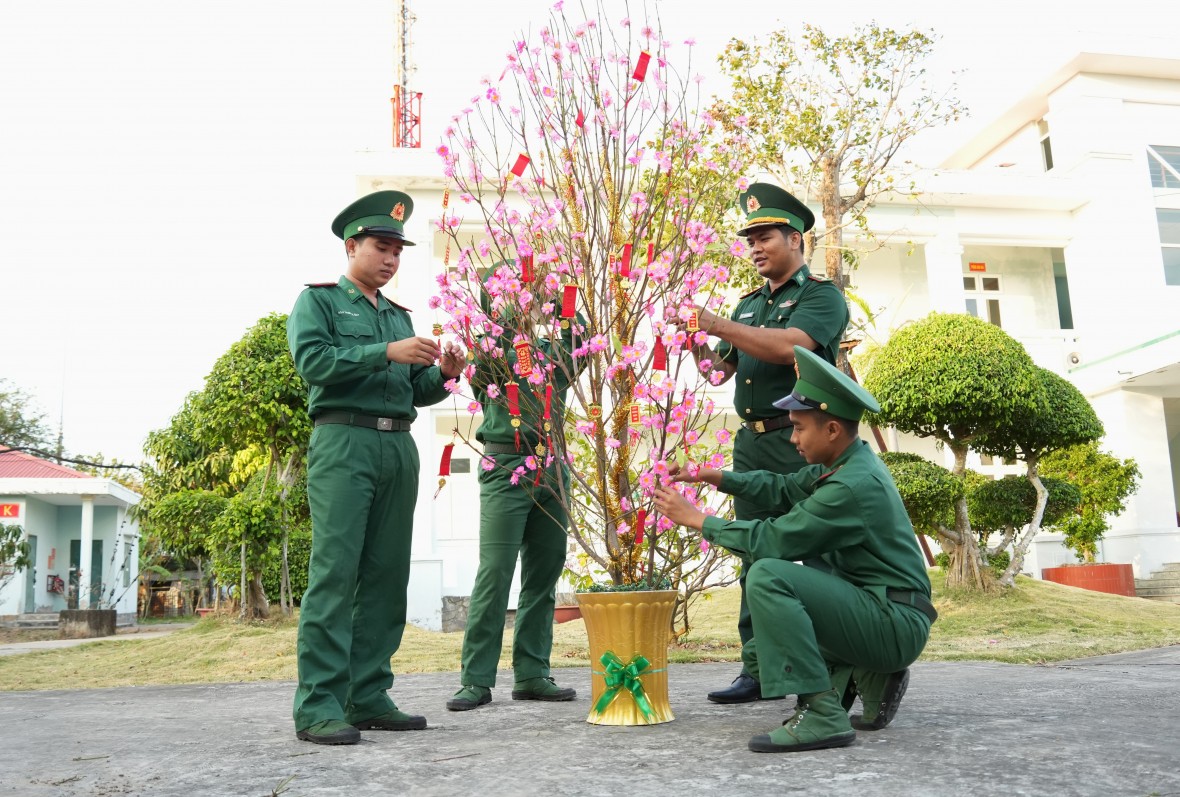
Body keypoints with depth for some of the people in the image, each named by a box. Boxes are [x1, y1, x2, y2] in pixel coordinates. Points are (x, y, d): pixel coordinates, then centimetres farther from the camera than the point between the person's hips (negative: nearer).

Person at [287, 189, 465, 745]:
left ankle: (369, 698, 10)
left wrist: (443, 373, 0)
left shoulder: (399, 316, 25)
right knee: (335, 572, -11)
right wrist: (386, 352, -15)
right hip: (344, 441, -6)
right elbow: (312, 360, -9)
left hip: (399, 448, 6)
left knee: (387, 574, 3)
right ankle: (318, 707, -8)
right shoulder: (318, 301, 9)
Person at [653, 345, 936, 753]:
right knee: (759, 655, 19)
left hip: (895, 623, -10)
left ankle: (820, 714, -25)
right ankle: (871, 677, 13)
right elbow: (785, 489, 19)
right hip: (870, 611, 10)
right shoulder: (844, 463, 7)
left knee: (768, 575, -27)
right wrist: (717, 477, 7)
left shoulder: (856, 485, -24)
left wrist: (698, 519, -13)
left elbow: (773, 540, -24)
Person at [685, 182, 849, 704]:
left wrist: (717, 325, -21)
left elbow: (789, 346, -20)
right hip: (751, 443, 7)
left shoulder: (822, 295, -1)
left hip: (801, 441, -6)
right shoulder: (748, 305, 20)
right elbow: (723, 365, 17)